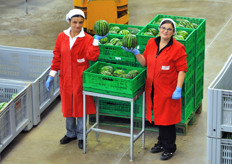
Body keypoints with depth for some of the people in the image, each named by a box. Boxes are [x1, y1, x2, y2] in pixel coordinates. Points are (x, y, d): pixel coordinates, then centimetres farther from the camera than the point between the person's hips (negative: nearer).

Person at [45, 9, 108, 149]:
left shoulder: (87, 39, -9)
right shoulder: (62, 37, 1)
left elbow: (92, 56, -23)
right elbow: (57, 57, 6)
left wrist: (96, 40, -30)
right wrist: (52, 76, 5)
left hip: (80, 78, -3)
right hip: (66, 78, 4)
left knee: (80, 106, 5)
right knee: (68, 106, 14)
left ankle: (81, 136, 19)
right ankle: (71, 133, 31)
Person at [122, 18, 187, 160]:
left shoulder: (178, 48, -11)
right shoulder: (151, 43, 6)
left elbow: (182, 70, -11)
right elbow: (144, 63, 12)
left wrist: (178, 89, -18)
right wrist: (136, 52, -3)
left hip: (168, 90, -5)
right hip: (153, 89, 6)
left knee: (167, 119, 1)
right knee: (159, 116, 17)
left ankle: (170, 148, 16)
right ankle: (161, 143, 34)